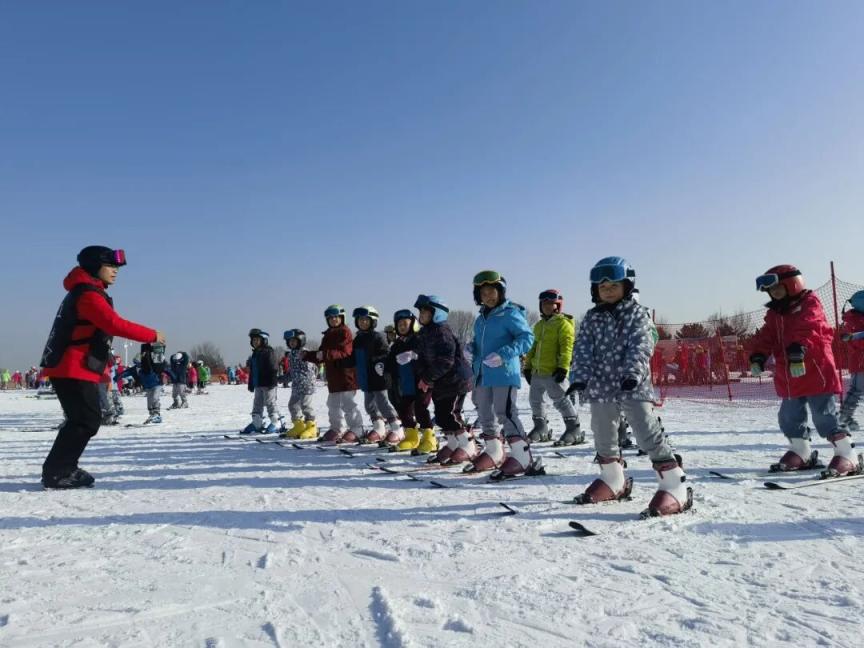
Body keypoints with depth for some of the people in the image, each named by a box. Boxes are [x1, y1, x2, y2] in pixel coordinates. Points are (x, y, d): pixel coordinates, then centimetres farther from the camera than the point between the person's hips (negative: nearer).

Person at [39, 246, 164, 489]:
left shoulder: (85, 293, 20)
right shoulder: (88, 294, -14)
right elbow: (115, 324, -26)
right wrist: (152, 335, -19)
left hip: (71, 369, 11)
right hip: (73, 370, -11)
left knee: (84, 420, 15)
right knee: (86, 421, -8)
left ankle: (62, 469, 22)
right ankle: (56, 473, -1)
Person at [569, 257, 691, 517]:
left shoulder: (638, 313, -2)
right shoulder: (591, 318, 9)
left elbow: (641, 347, -14)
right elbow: (582, 350, 2)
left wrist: (632, 373, -30)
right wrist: (581, 377, -13)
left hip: (633, 387, -5)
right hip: (600, 386, 5)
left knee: (649, 436, -11)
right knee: (603, 437, 17)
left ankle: (675, 488, -4)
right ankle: (614, 481, 37)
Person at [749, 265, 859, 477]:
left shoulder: (809, 304, -8)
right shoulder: (774, 313, 14)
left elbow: (807, 328, -27)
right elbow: (765, 337, 6)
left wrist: (797, 349, -42)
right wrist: (758, 356, -11)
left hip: (815, 373, -8)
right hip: (789, 378, 8)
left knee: (825, 416, -8)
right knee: (789, 418, 13)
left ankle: (847, 456, 3)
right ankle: (801, 453, 29)